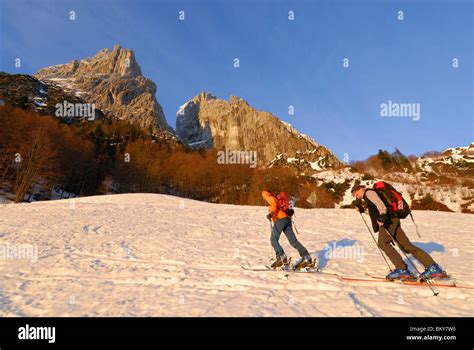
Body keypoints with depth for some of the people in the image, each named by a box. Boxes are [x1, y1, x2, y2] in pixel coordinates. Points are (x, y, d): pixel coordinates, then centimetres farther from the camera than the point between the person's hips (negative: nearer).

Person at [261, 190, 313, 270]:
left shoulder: (270, 198, 9)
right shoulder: (276, 200, 33)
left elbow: (274, 205, -12)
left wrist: (270, 213, -22)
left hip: (280, 219, -8)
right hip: (287, 219, 8)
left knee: (273, 239, -5)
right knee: (293, 241, 0)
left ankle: (282, 258, -16)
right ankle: (307, 258, -10)